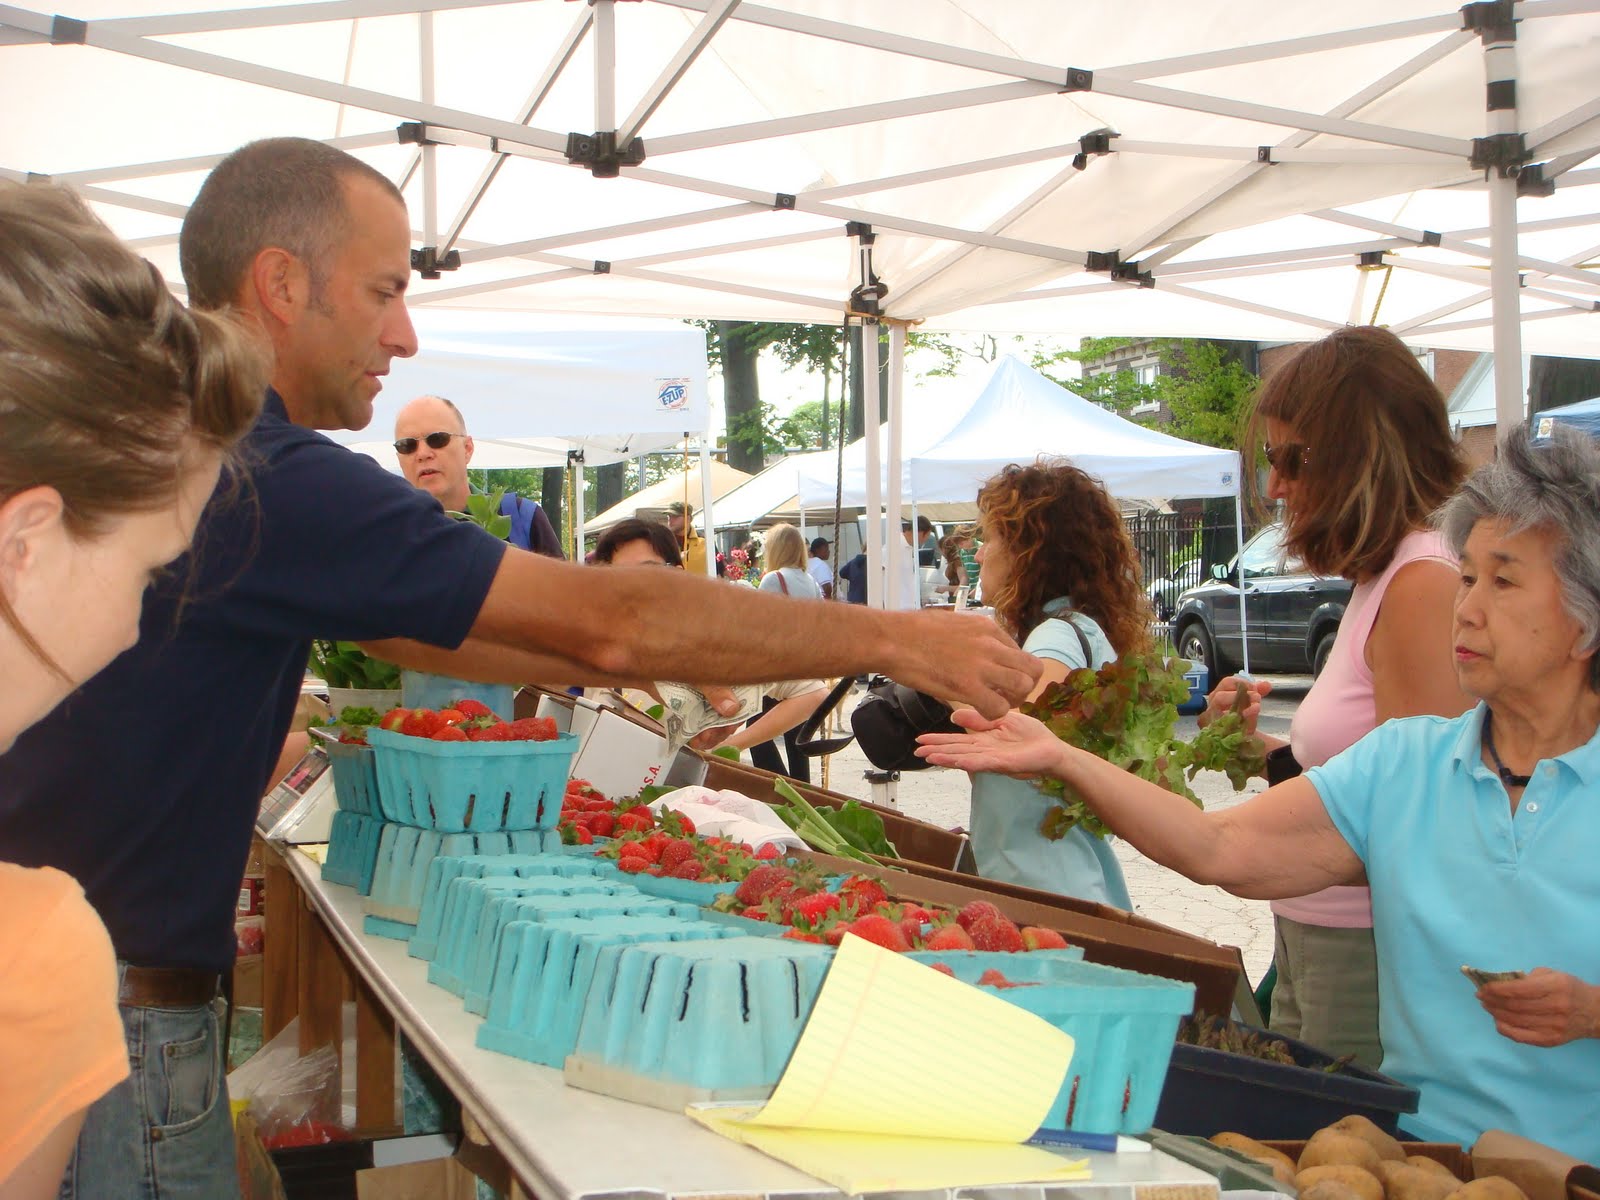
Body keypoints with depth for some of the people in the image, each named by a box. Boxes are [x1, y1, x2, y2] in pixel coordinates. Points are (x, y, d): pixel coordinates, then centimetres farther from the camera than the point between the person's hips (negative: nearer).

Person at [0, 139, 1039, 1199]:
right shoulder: (259, 478, -24)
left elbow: (405, 631, 14)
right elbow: (609, 623, -23)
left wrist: (645, 663, 11)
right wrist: (893, 640, -14)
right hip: (114, 1021, -9)